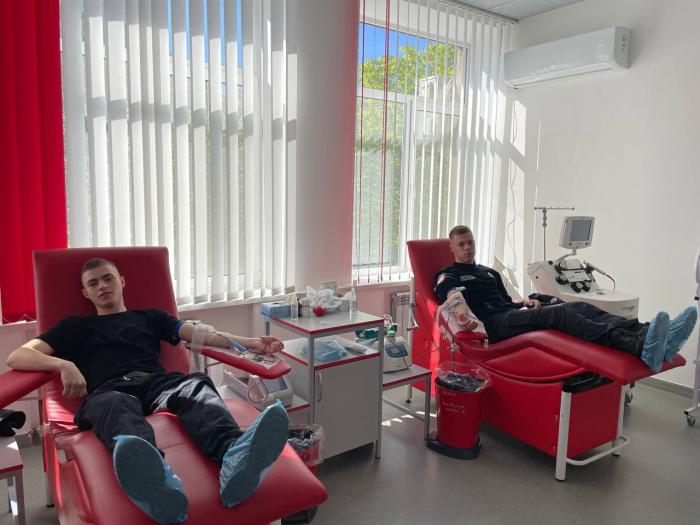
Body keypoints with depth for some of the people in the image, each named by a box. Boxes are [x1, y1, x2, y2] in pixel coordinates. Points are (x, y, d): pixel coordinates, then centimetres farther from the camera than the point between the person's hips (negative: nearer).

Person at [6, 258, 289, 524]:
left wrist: (251, 343, 2)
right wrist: (64, 365, -6)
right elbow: (16, 357, 17)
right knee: (115, 407, -39)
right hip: (110, 391, -2)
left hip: (157, 382, 2)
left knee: (196, 384, -33)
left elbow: (199, 334, 18)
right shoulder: (76, 326, 30)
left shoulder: (150, 317, 33)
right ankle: (157, 482, -72)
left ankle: (234, 459, -64)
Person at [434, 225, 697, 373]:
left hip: (511, 315, 7)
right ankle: (640, 346, -54)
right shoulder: (448, 275, 8)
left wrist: (525, 302, 9)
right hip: (492, 324, -7)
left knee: (579, 306, -17)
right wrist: (462, 313, -40)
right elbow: (451, 295, -16)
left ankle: (653, 338, -39)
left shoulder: (489, 272, 32)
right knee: (557, 313, -33)